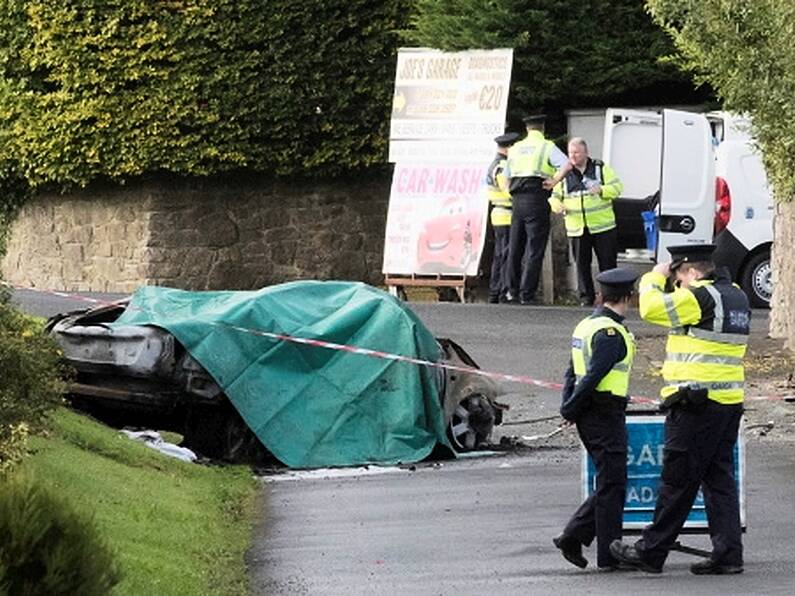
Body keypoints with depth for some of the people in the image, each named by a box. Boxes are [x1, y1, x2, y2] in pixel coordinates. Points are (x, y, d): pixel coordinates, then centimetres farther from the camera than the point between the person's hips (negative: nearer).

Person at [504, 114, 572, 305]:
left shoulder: (515, 149, 16)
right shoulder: (547, 147, -1)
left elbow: (507, 178, 19)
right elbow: (567, 165, -16)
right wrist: (554, 181, -7)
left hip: (517, 200, 5)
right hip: (537, 201, -5)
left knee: (515, 247, 15)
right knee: (534, 249, -3)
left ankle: (513, 291, 19)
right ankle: (526, 294, -8)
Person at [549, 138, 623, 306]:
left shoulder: (601, 168, 4)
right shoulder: (565, 173, 10)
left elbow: (617, 187, 0)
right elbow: (555, 196, 14)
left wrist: (601, 190, -19)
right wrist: (557, 205, -9)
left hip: (602, 225, -2)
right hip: (577, 228, 2)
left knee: (607, 262, -1)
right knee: (582, 264, 3)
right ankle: (586, 296, 10)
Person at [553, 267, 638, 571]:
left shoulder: (586, 325, 14)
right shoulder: (611, 333, -17)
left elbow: (572, 373, 15)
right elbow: (594, 376, -22)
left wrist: (569, 407, 8)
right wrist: (571, 410, -12)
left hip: (588, 418, 9)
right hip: (606, 416, -9)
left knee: (609, 484, 15)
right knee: (612, 486, -2)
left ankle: (572, 537, 11)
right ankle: (609, 554, 1)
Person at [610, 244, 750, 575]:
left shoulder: (701, 297, -15)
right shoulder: (736, 296, 13)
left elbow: (652, 308, -14)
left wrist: (655, 277, 1)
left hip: (697, 405, -9)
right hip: (730, 403, 9)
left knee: (677, 482, -2)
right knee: (719, 479, 10)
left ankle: (651, 552, 4)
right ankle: (728, 553, 6)